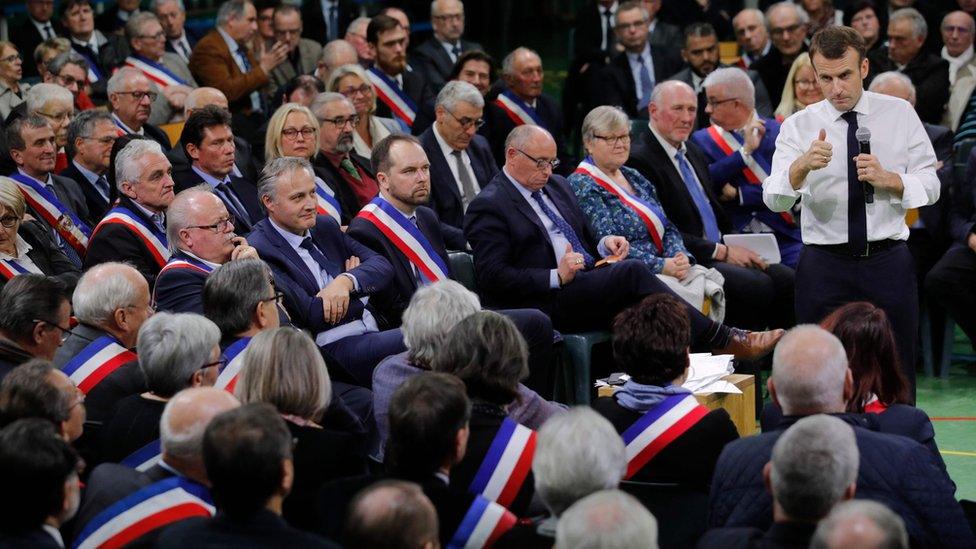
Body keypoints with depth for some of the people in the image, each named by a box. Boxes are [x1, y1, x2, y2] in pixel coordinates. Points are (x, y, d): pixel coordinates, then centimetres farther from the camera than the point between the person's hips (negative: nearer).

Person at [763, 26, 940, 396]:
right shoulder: (799, 126, 1)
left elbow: (930, 186, 4)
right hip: (825, 265, 0)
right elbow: (775, 200, -12)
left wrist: (888, 179, -16)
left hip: (889, 262, 0)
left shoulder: (899, 114, 4)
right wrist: (803, 165, -32)